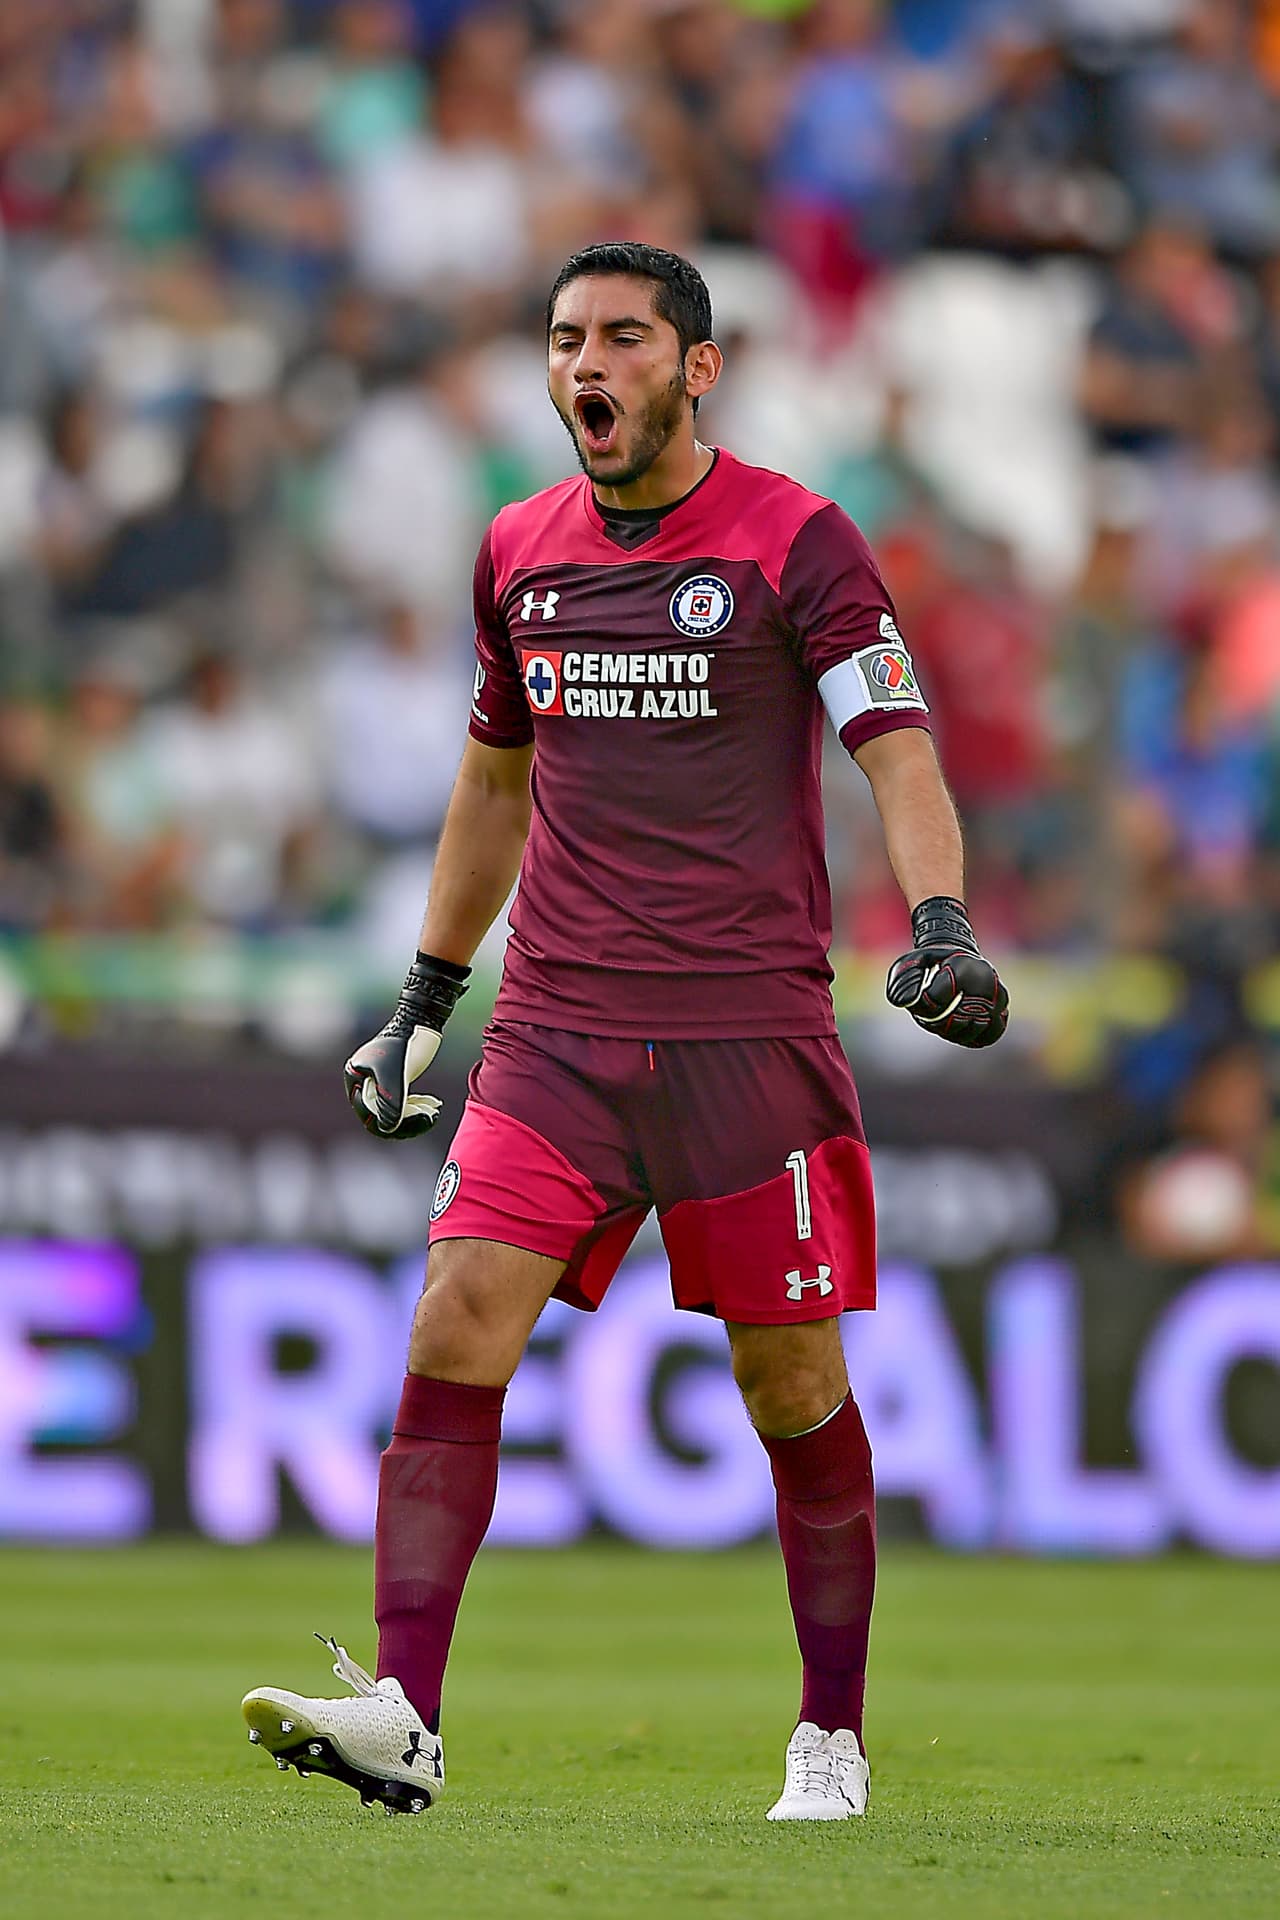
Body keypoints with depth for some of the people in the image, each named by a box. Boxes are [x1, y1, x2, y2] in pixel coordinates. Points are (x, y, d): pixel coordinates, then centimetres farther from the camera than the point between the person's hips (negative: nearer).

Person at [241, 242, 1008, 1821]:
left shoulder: (794, 541, -3)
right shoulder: (519, 552, 12)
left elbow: (897, 750, -7)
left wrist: (939, 926, -25)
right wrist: (425, 997, 27)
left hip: (751, 1028, -4)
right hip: (555, 1029, 4)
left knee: (793, 1387, 0)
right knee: (456, 1331, -13)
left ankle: (831, 1742, 14)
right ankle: (402, 1716, -17)